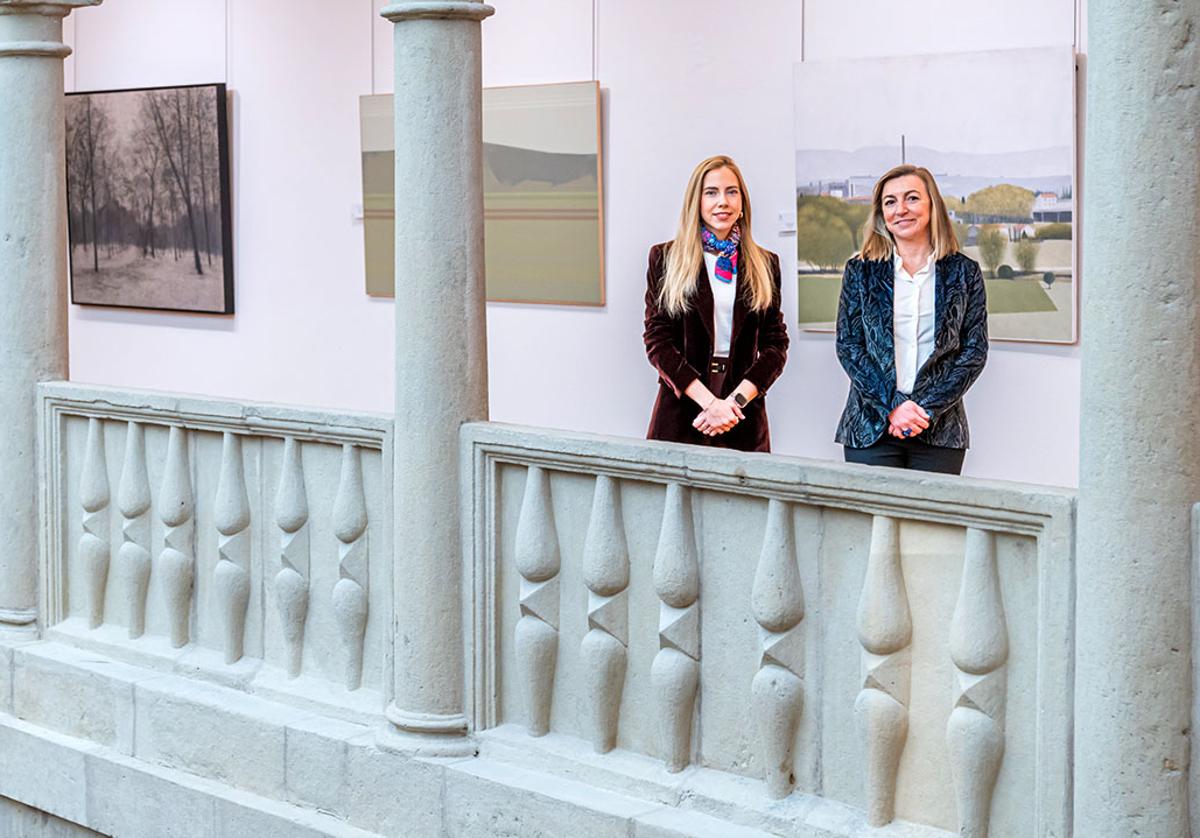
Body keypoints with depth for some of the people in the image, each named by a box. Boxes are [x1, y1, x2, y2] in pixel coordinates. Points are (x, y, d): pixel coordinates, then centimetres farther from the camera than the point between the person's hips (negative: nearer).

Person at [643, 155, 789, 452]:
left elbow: (776, 344, 4)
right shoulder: (665, 258, 3)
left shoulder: (765, 264, 9)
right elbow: (657, 340, -4)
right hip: (681, 415, -2)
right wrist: (709, 402, -14)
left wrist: (736, 400, -12)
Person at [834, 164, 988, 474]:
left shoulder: (964, 272, 6)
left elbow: (974, 351, 3)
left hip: (939, 431, 0)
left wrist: (927, 407, -9)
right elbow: (848, 347, 2)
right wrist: (892, 405, -10)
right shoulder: (860, 271, 6)